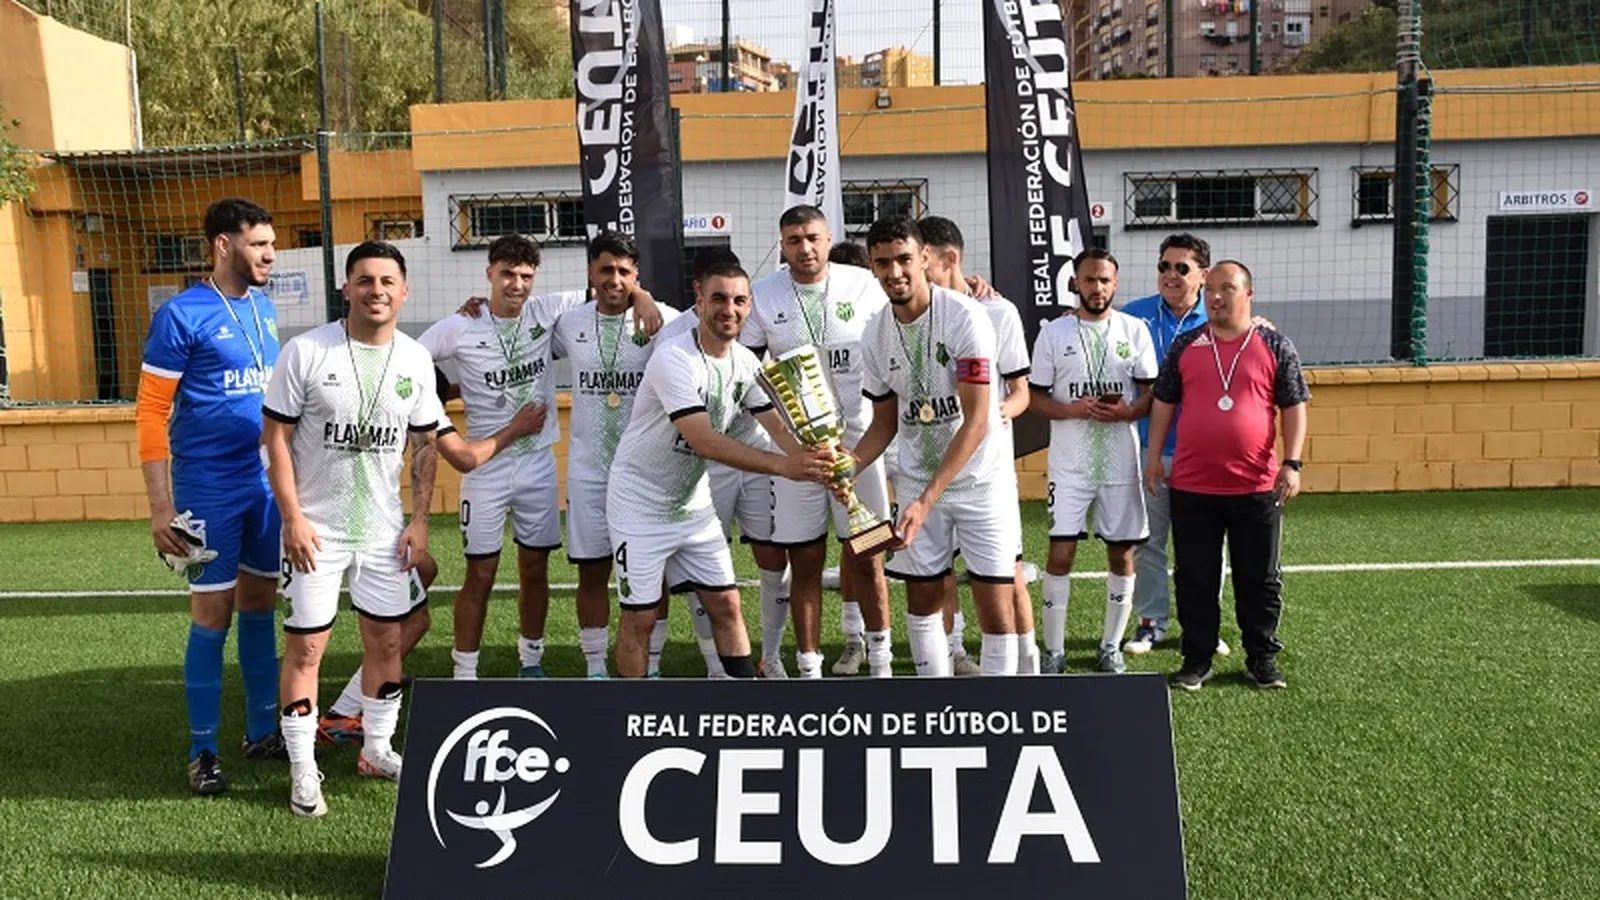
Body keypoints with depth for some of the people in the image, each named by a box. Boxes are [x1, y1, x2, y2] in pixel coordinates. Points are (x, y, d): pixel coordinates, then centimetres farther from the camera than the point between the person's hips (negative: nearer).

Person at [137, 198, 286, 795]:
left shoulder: (263, 308, 9)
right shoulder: (181, 315, -11)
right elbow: (151, 412, -11)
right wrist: (160, 506, -14)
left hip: (268, 483, 6)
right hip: (209, 491, -6)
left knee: (260, 607, 13)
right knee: (213, 616, 1)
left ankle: (262, 732, 26)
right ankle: (202, 751, 15)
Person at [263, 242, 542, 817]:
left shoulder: (416, 359, 1)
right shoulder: (307, 352, -10)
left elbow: (426, 443, 8)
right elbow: (276, 435, -8)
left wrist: (420, 519, 3)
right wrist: (292, 518, -13)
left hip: (385, 530, 4)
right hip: (316, 529, -4)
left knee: (387, 639, 11)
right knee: (305, 645, 1)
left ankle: (377, 749, 29)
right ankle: (303, 772, 14)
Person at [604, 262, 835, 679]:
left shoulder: (746, 362, -2)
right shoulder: (672, 359, -25)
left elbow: (779, 427, -10)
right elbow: (704, 441, -34)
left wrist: (818, 466, -30)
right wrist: (782, 466, -42)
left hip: (693, 503, 7)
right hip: (640, 507, -6)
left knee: (725, 604, 8)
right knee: (640, 616, 1)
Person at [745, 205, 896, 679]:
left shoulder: (863, 285, 0)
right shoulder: (763, 296, 1)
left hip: (858, 438, 0)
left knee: (865, 557, 3)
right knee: (804, 562, 5)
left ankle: (879, 657, 20)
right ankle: (809, 666, 17)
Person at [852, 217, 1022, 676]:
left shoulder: (966, 317, -17)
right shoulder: (875, 336, 1)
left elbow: (976, 422, -20)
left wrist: (926, 499, -25)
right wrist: (849, 467, -9)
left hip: (980, 480, -5)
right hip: (916, 480, 5)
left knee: (996, 607, -3)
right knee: (922, 599, 10)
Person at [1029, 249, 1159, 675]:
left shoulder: (1135, 330, 5)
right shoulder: (1053, 333, 2)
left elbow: (1152, 393, 5)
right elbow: (1036, 397, 2)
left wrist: (1128, 412, -15)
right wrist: (1073, 409, -16)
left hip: (1121, 462, 2)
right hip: (1069, 463, -1)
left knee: (1122, 554, 7)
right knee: (1060, 552, -5)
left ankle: (1111, 646, 23)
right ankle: (1054, 651, 7)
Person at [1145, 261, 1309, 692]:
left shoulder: (1274, 345, 2)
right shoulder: (1185, 345, 7)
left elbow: (1294, 407, 2)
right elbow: (1164, 402, 11)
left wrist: (1291, 463, -7)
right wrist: (1154, 455, 6)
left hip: (1257, 486, -1)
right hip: (1192, 486, 1)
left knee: (1260, 579, 9)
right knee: (1195, 580, 7)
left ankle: (1262, 658, 22)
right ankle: (1197, 659, 18)